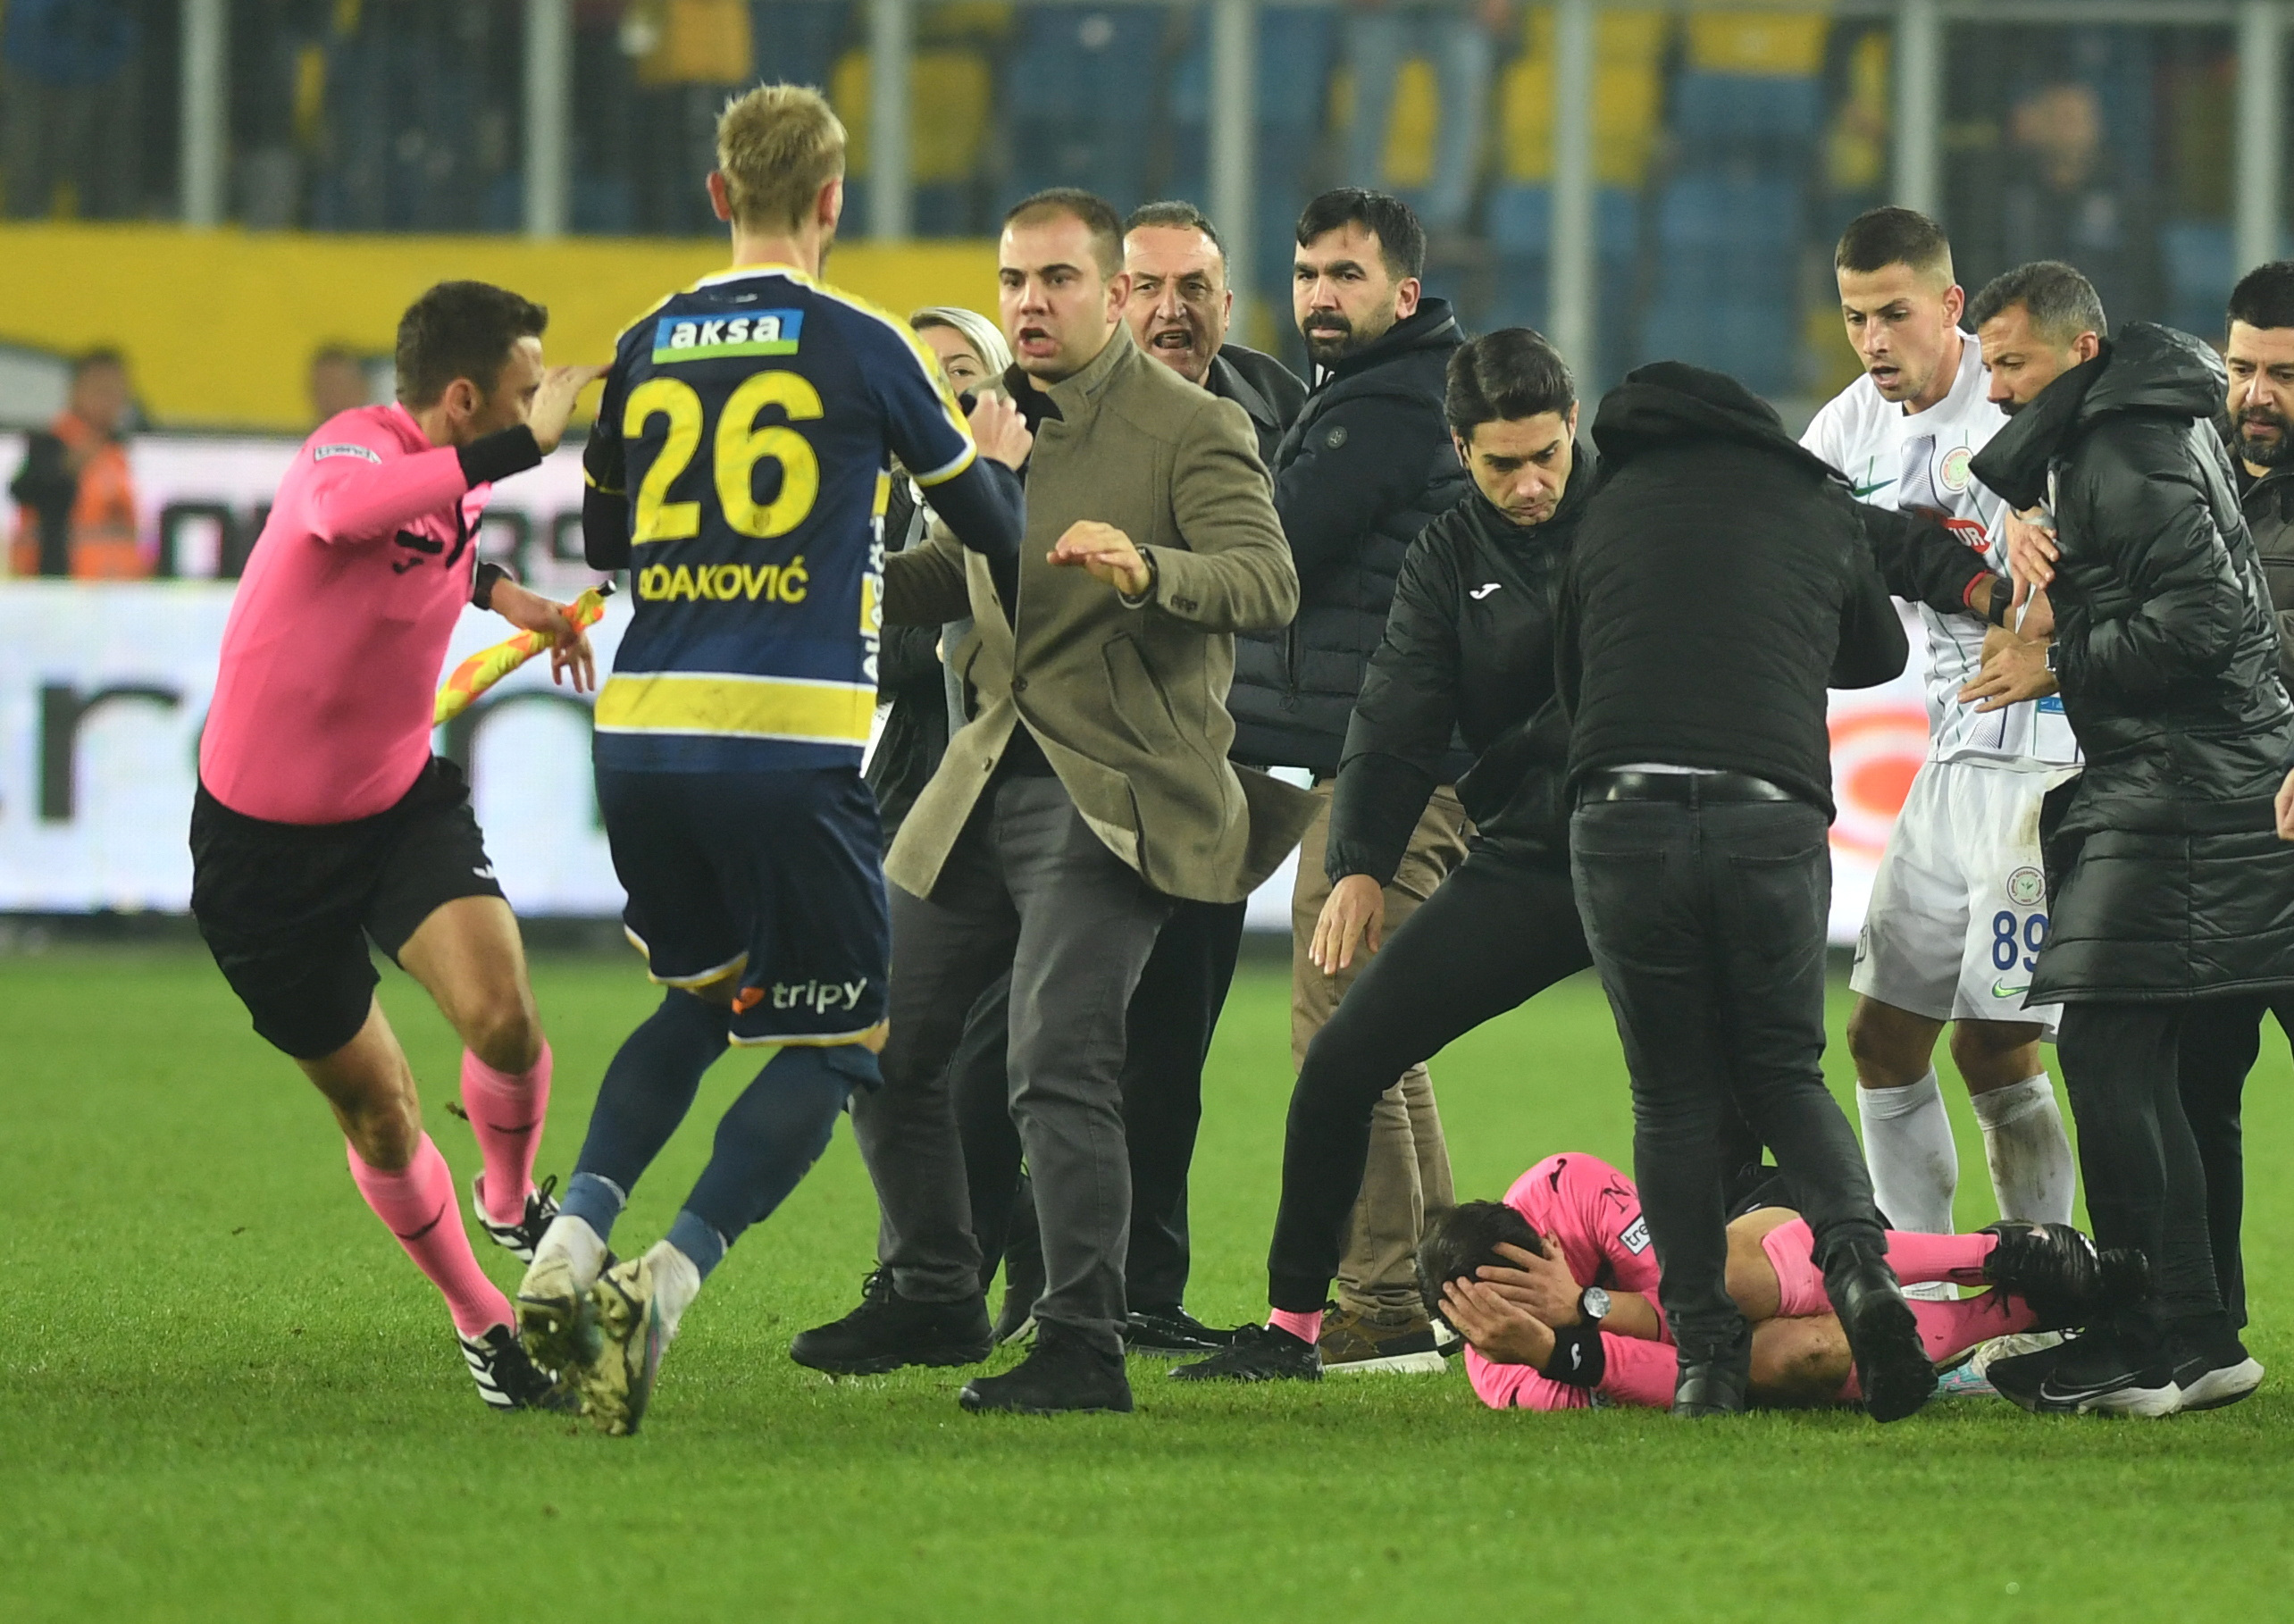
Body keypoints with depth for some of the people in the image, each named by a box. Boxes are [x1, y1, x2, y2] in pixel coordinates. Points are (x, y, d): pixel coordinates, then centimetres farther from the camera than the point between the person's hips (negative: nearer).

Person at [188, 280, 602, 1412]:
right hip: (266, 839, -5)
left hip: (401, 799, 5)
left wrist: (505, 596, 9)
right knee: (374, 1107, 4)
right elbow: (343, 509, -53)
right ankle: (478, 1323, 25)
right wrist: (526, 446, -54)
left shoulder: (448, 473, 0)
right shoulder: (353, 448, -25)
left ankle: (510, 1202, 11)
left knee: (501, 1017, -20)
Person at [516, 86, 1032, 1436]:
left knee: (702, 996, 26)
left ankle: (574, 1240, 5)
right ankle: (669, 1281, -16)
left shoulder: (648, 347, 12)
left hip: (642, 732, 5)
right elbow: (995, 530, 12)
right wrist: (1005, 458, 33)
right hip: (791, 744, -5)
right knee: (841, 1042, 5)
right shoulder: (861, 347, 1)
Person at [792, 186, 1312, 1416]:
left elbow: (1266, 580, -20)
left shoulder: (1193, 429, -7)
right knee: (883, 1046, 12)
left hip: (1111, 796, -8)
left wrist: (1146, 568, -38)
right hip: (981, 785, 8)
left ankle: (1081, 1347, -15)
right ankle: (930, 1299, 30)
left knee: (1056, 1064, -19)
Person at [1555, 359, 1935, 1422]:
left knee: (1674, 1095, 11)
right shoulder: (1819, 508, 17)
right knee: (1784, 1073, 16)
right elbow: (1879, 658, 33)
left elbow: (1568, 681, 26)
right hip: (1775, 824, 0)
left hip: (1624, 821, 0)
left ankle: (1704, 1350, 3)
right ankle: (1859, 1266, -10)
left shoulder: (1609, 512, 17)